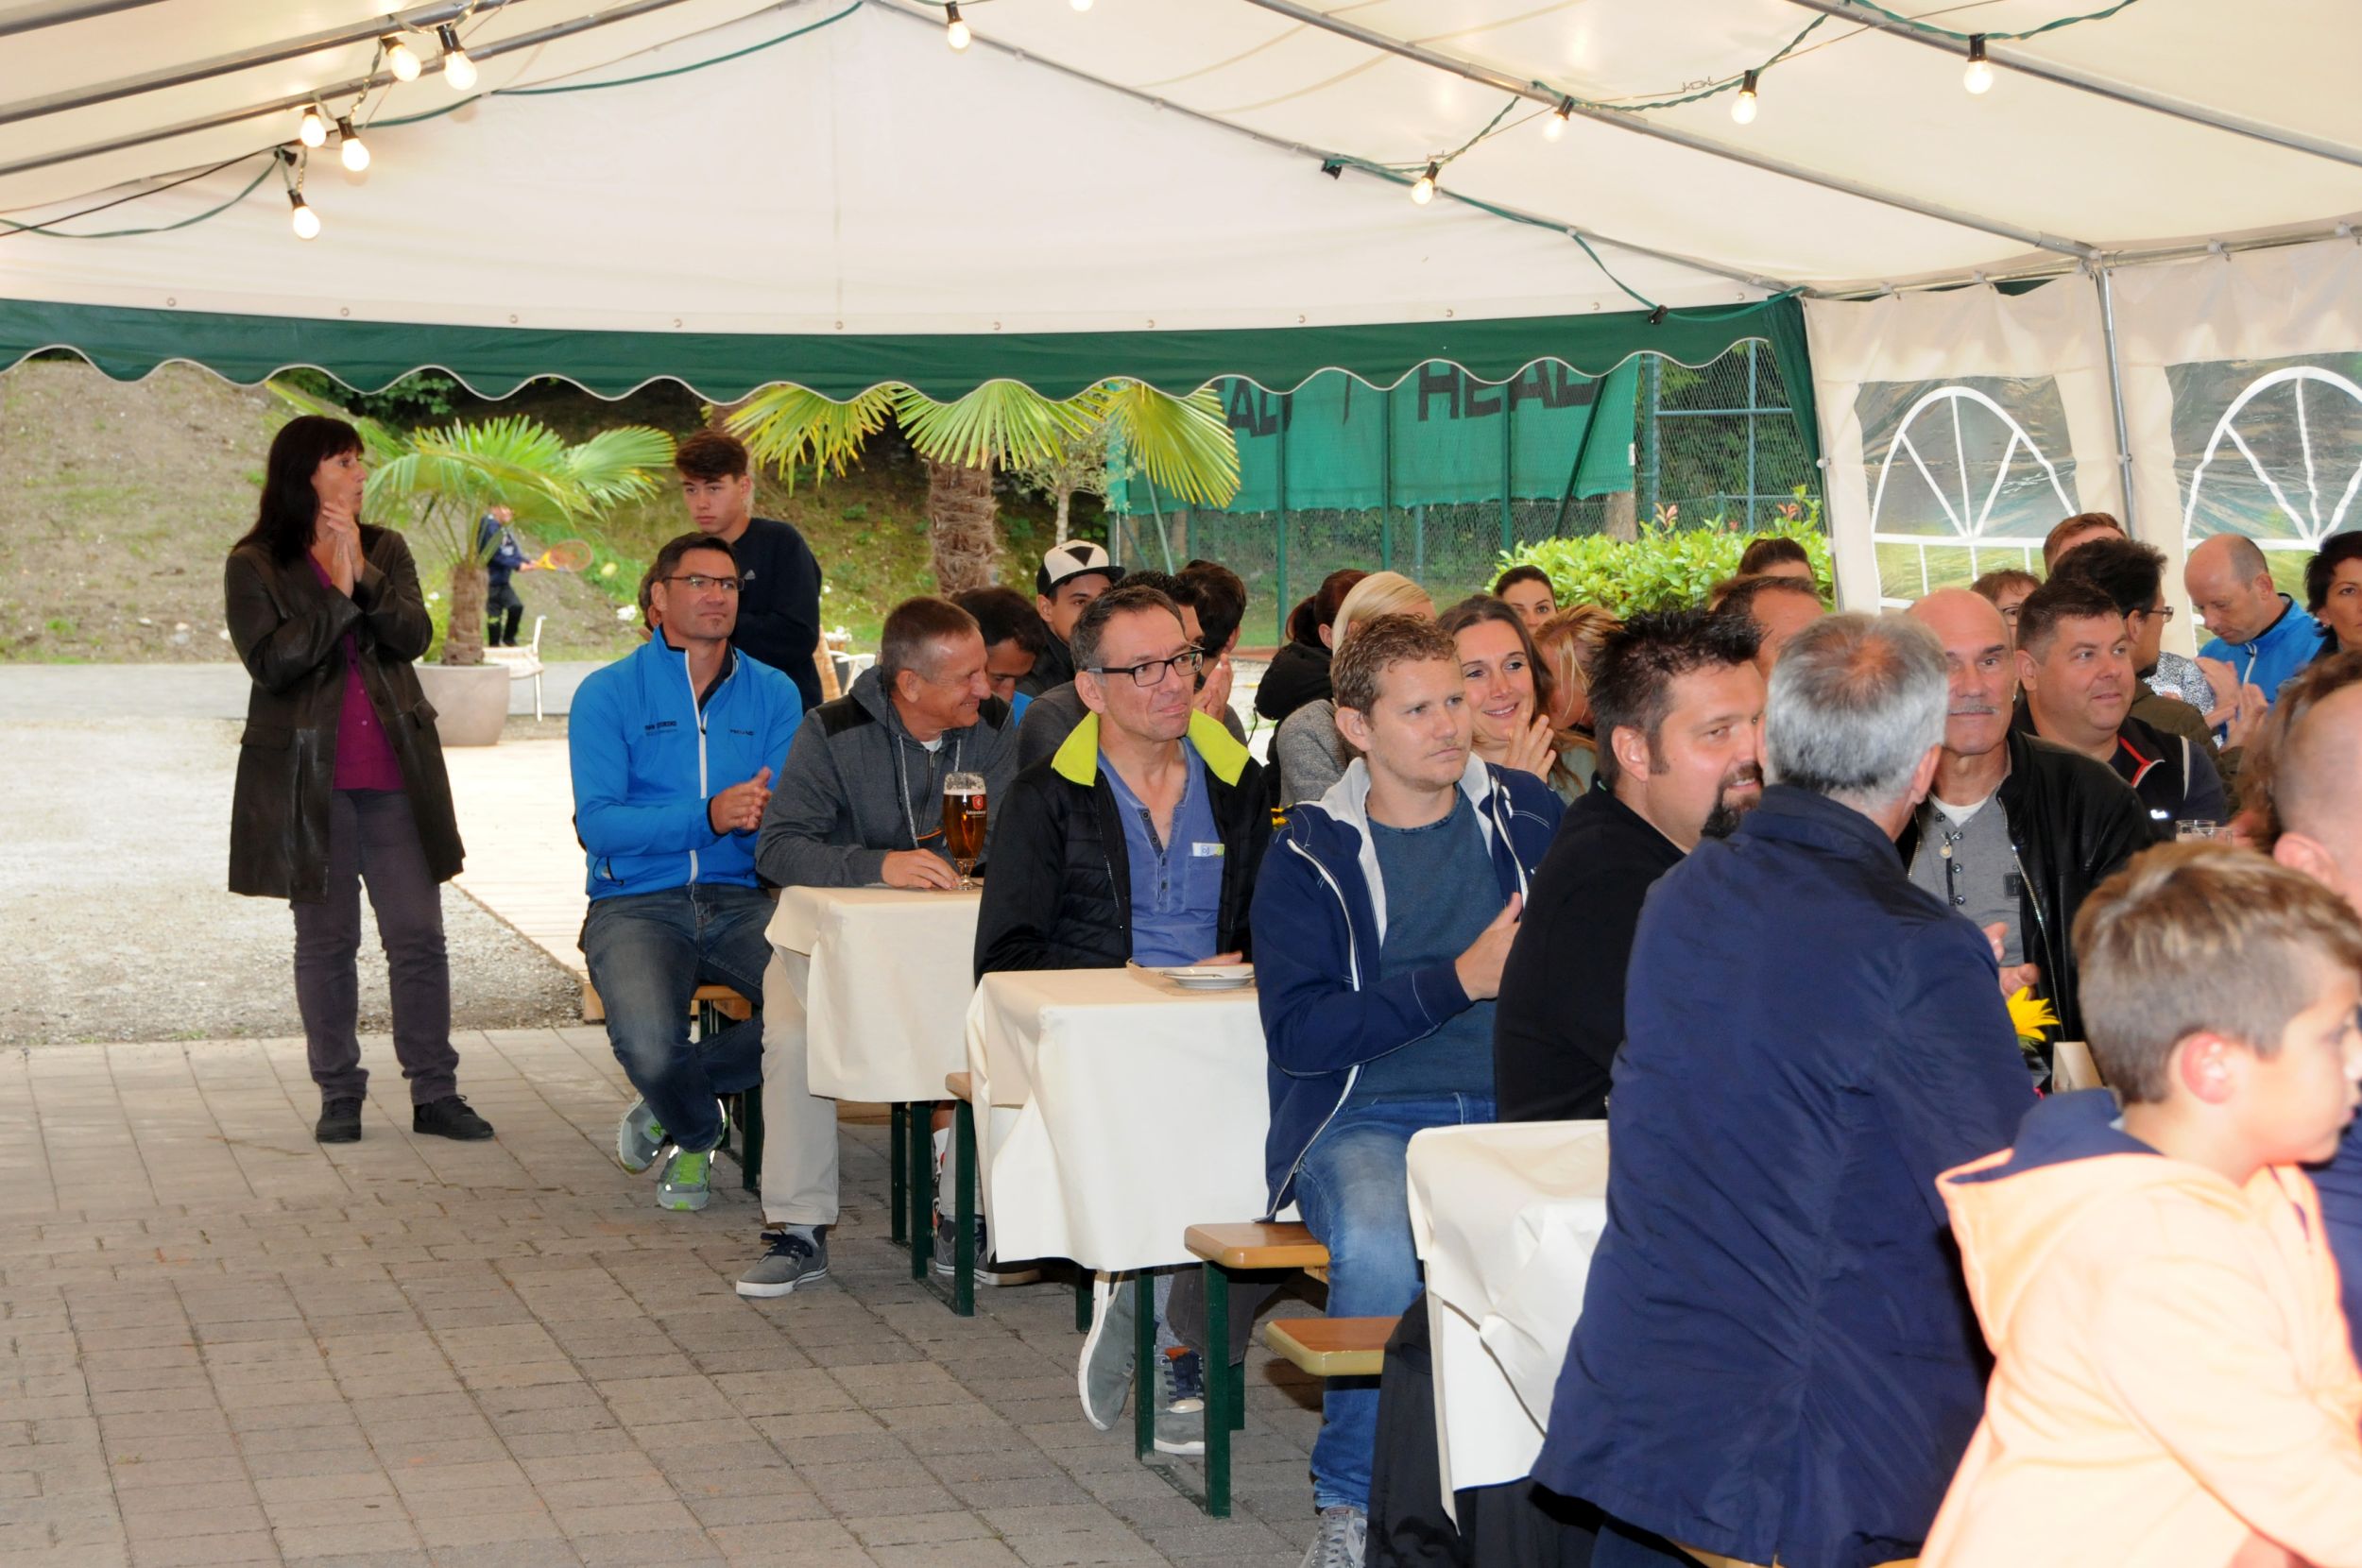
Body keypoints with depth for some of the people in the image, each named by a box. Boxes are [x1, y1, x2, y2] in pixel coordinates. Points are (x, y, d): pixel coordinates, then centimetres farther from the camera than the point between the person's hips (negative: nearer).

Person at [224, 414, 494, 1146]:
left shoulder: (386, 549, 10)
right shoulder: (254, 567, 0)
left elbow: (414, 636, -4)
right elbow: (270, 661, -13)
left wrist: (364, 576, -17)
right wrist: (338, 594, -16)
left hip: (395, 775, 3)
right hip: (307, 777, -3)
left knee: (419, 934, 1)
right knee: (326, 939, 4)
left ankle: (435, 1093, 7)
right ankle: (338, 1096, 13)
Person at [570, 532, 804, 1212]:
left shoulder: (773, 693, 12)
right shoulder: (608, 694, 3)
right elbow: (597, 824, -9)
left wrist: (763, 813, -22)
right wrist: (709, 817, -21)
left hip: (741, 901, 3)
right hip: (637, 906, -3)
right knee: (649, 1045, -32)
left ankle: (668, 1099, -1)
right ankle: (697, 1134, 8)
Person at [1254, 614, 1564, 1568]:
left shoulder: (1528, 813, 14)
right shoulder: (1313, 856, 6)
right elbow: (1297, 1031, -4)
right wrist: (1459, 981, -9)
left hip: (1515, 1107, 2)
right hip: (1369, 1117, -2)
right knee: (1379, 1248, -35)